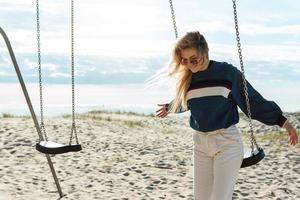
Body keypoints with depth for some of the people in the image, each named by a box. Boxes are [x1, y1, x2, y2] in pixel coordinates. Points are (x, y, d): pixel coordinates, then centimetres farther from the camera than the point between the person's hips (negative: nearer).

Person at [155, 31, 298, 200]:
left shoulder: (227, 72, -8)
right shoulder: (187, 79, 4)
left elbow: (253, 100, 0)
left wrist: (283, 122, 1)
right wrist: (169, 108, 45)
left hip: (227, 142, -4)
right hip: (200, 143, 5)